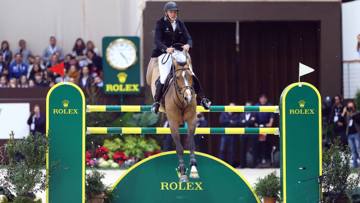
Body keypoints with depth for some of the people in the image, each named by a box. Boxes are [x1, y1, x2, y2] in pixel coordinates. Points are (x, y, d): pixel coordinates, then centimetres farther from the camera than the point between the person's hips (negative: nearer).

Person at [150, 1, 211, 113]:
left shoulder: (180, 23, 8)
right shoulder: (160, 24, -4)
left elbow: (188, 38, 2)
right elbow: (157, 41, -15)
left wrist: (188, 44, -23)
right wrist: (166, 49, -34)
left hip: (178, 53, 4)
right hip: (164, 53, -4)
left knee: (192, 75, -5)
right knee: (164, 77, -21)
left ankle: (203, 99, 2)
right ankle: (156, 101, -5)